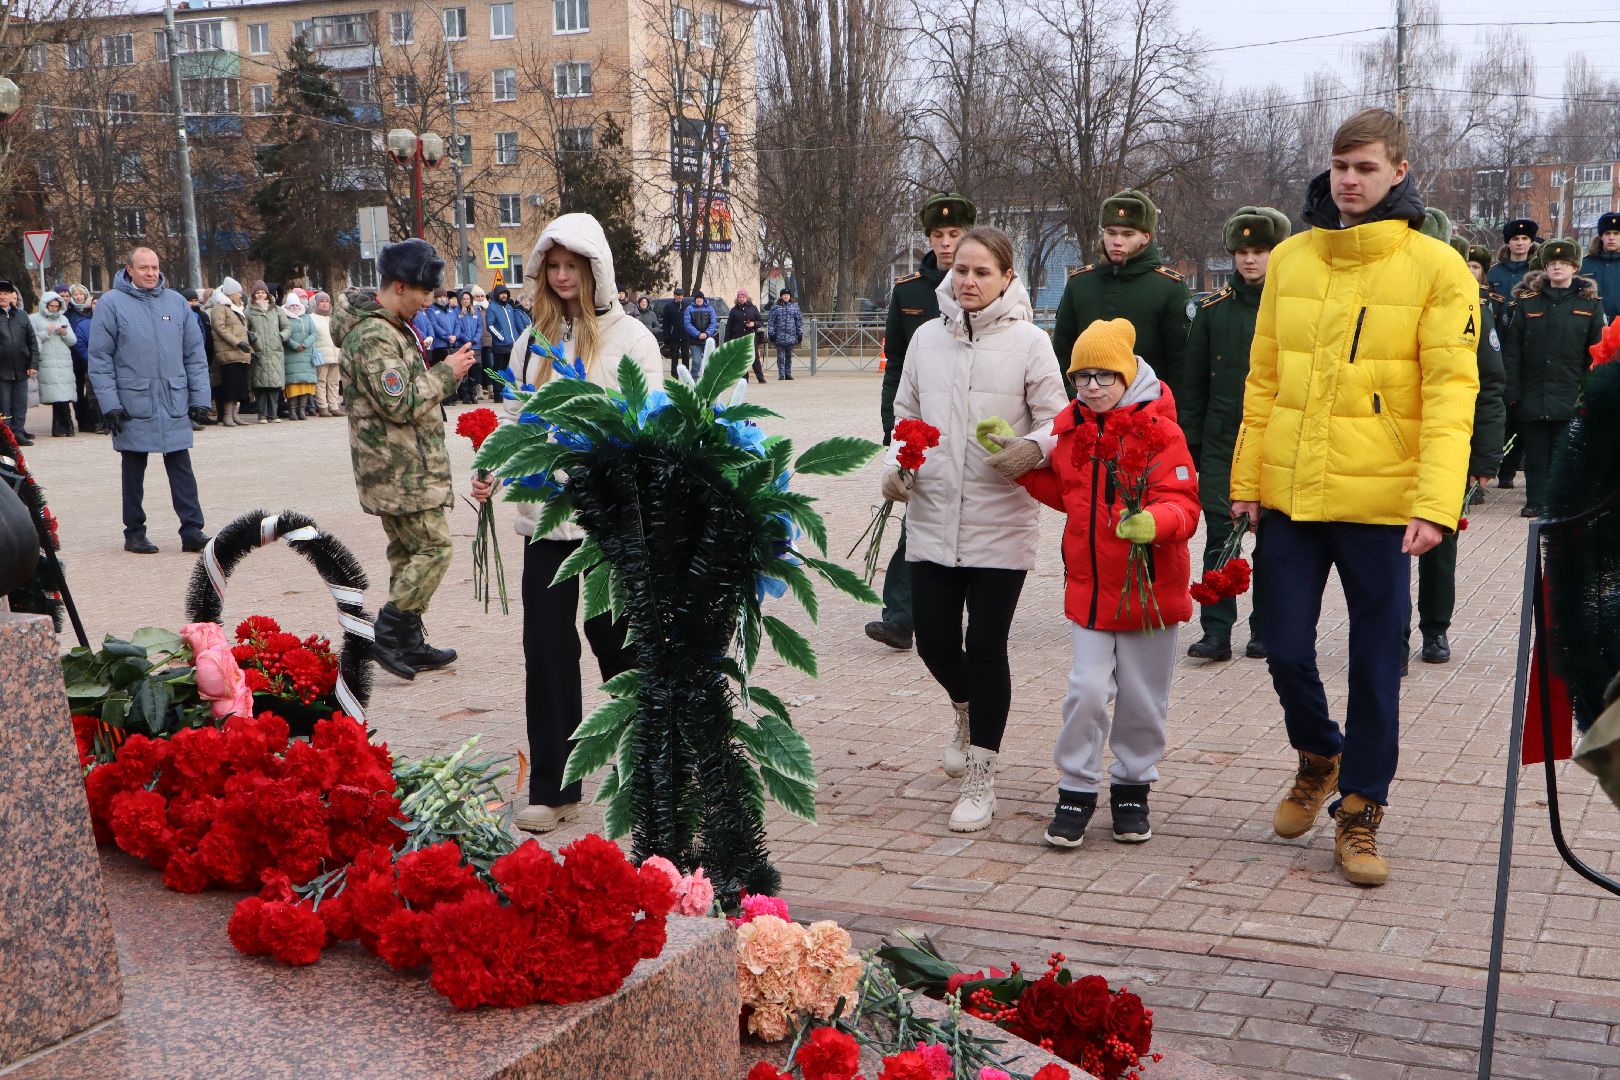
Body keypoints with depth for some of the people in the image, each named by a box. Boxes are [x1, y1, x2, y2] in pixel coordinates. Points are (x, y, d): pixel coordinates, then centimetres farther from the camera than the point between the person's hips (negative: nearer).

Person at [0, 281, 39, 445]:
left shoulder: (21, 315, 10)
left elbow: (32, 341, 10)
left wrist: (33, 364, 2)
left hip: (21, 369, 3)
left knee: (20, 404, 7)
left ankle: (18, 431, 14)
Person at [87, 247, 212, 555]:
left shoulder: (177, 302, 7)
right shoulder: (111, 304, -2)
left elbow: (195, 354, 9)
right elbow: (99, 359, -4)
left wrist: (200, 398, 2)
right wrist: (110, 404, -11)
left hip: (175, 404, 2)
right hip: (133, 404, -2)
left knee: (181, 467, 1)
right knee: (134, 469, 8)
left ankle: (192, 529, 2)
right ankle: (134, 532, 16)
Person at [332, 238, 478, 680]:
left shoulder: (393, 328, 16)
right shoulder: (373, 337, -18)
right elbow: (400, 404, -23)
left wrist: (446, 369, 11)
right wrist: (446, 373, -13)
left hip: (397, 466, 11)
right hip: (402, 468, -11)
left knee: (407, 550, 13)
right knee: (433, 547, -9)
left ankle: (411, 644, 19)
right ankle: (389, 634, -6)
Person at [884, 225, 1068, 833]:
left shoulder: (1029, 342, -4)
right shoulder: (927, 338, 7)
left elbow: (1058, 420, -1)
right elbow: (906, 414, 16)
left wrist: (1033, 449, -23)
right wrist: (896, 464, -2)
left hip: (1001, 525, -3)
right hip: (932, 519, 3)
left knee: (986, 646, -1)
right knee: (934, 641, 6)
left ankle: (980, 779, 14)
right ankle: (967, 712, 42)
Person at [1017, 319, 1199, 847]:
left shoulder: (1158, 429, -12)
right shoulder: (1069, 427, 5)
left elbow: (1184, 505, -19)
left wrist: (1154, 522, -41)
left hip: (1150, 586, -3)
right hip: (1088, 587, 3)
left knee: (1143, 699, 9)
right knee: (1087, 690, -4)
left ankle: (1132, 788, 29)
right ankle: (1076, 792, 11)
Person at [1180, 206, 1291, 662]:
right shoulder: (1213, 311, 8)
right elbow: (1194, 382, 10)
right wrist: (1189, 442, 6)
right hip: (1222, 442, 1)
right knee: (1219, 536, -2)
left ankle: (1265, 631, 17)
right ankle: (1216, 632, 3)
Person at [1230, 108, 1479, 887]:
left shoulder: (1435, 269, -4)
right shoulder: (1290, 259, 8)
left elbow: (1450, 393, -10)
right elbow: (1262, 378, 10)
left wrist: (1435, 503, -19)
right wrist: (1246, 479, 5)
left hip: (1379, 504, -3)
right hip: (1289, 498, 3)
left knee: (1375, 663, 5)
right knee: (1286, 650, 7)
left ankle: (1359, 814, 21)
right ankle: (1319, 757, 36)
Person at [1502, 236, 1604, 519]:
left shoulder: (1590, 303, 5)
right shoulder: (1527, 301, 7)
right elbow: (1512, 349, 4)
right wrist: (1512, 390, -3)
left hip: (1570, 396, -1)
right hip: (1533, 393, 1)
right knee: (1535, 451, 5)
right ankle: (1536, 501, 14)